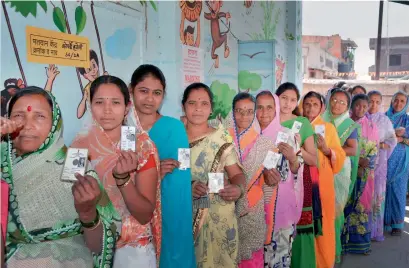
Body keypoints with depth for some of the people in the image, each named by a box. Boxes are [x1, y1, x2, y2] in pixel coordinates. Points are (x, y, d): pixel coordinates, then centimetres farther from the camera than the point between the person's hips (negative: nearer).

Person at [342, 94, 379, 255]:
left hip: (365, 173, 2)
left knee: (362, 204, 5)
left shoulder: (371, 127, 8)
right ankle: (343, 240, 9)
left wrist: (365, 168, -10)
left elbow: (374, 150, 5)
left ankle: (361, 241, 15)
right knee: (345, 204, 0)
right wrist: (357, 160, -14)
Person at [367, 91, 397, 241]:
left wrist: (378, 145, -11)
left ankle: (376, 229, 12)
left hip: (378, 161, 1)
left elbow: (392, 141, 4)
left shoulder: (385, 120, 6)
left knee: (378, 195, 0)